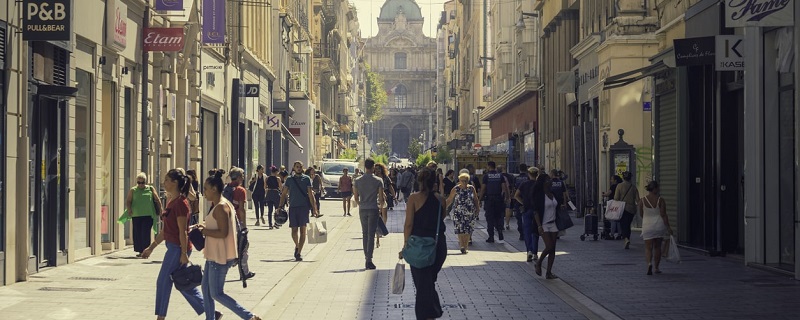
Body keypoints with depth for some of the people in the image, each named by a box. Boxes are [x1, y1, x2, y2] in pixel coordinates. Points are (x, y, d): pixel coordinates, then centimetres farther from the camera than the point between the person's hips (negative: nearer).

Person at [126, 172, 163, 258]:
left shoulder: (151, 189, 8)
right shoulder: (133, 190, 8)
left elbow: (157, 200, 11)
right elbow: (128, 201, 4)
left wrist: (160, 210, 7)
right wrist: (129, 209, -13)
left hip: (148, 215, -2)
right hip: (136, 215, 2)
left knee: (146, 233, -10)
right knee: (137, 234, 5)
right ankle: (140, 251, 15)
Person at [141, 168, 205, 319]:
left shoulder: (181, 203, -15)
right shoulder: (171, 201, 13)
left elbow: (182, 231, -18)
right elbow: (166, 230, 18)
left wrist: (184, 253, -19)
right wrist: (151, 247, 20)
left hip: (178, 248, -10)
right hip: (173, 247, 10)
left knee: (163, 282, -2)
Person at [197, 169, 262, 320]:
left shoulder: (221, 207, -20)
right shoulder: (218, 205, 12)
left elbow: (223, 233, -26)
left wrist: (204, 231, -17)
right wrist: (205, 226, 9)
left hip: (220, 257, -10)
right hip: (214, 255, 10)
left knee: (217, 294, -5)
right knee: (206, 287, 16)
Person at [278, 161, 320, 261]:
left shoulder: (306, 179, 5)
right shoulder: (289, 180, 10)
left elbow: (310, 194, 3)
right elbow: (284, 194, 12)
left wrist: (313, 208, -4)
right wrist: (280, 206, 2)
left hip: (304, 206, -2)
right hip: (293, 207, 2)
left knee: (302, 230, -7)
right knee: (294, 230, 3)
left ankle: (299, 252, -5)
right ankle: (297, 246, 30)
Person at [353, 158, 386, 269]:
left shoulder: (357, 181, 1)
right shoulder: (378, 181, -7)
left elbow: (356, 198, 5)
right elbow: (381, 197, -6)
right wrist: (381, 206, 14)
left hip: (362, 210, 3)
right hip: (373, 209, -3)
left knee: (365, 234, 13)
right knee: (371, 235, -3)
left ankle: (366, 258, 15)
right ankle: (369, 260, -9)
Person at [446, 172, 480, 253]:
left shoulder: (471, 188, 7)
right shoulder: (455, 189, 1)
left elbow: (476, 200, 14)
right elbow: (449, 200, 5)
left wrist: (477, 208, 4)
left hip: (470, 213, 2)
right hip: (458, 212, -2)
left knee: (468, 231, 0)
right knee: (460, 230, -12)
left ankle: (465, 247, 8)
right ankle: (462, 245, -10)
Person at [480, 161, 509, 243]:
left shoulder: (486, 175, -3)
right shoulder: (500, 175, 4)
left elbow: (483, 188, -5)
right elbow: (505, 187, -1)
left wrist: (481, 198, 2)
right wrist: (507, 197, 4)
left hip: (489, 198, -2)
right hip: (499, 198, 2)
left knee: (490, 218, 2)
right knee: (499, 217, 8)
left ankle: (491, 237, 1)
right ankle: (500, 237, 0)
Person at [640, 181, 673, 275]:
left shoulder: (643, 200, -4)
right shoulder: (660, 200, -9)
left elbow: (640, 214, 4)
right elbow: (663, 215, -11)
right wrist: (668, 227, -6)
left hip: (647, 226, 0)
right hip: (659, 225, 0)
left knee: (648, 248, 1)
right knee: (657, 247, 15)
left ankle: (649, 263, -27)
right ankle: (657, 268, 21)